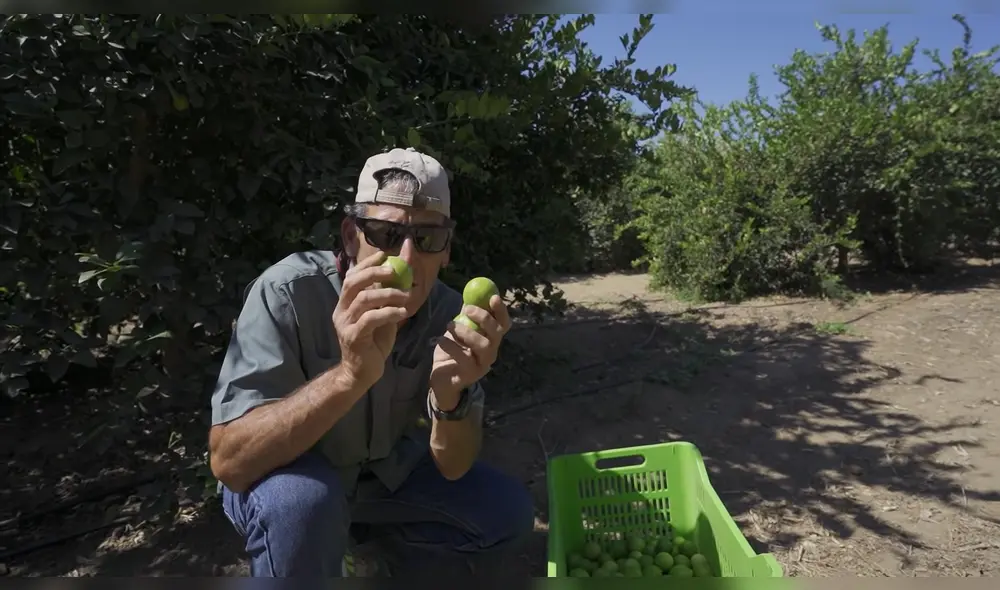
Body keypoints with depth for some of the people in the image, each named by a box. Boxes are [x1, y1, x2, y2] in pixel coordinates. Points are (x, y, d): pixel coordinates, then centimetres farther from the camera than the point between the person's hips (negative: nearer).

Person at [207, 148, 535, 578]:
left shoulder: (447, 312, -17)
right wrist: (350, 375, -50)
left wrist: (449, 397, -40)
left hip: (386, 474, 4)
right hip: (286, 479, -4)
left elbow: (452, 468, -17)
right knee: (301, 499, -36)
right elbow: (228, 461, -34)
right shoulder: (289, 292, -28)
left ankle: (366, 554, 12)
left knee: (507, 514, -7)